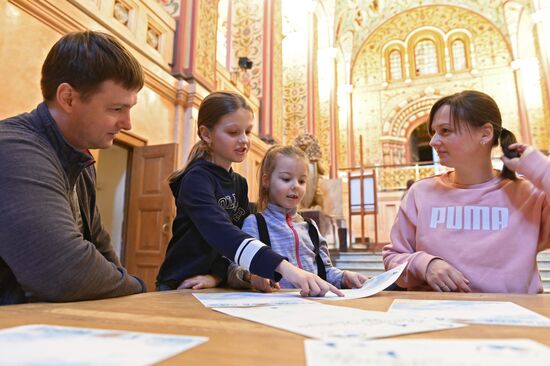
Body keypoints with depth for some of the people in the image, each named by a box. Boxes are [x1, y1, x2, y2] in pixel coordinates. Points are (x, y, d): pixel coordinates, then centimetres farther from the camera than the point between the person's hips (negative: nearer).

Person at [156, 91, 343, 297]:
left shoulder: (239, 184, 7)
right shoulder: (196, 179, -15)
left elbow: (239, 236, 2)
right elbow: (222, 234, -30)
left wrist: (217, 276, -14)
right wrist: (284, 267, -40)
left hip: (218, 289, 5)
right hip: (181, 290, -5)